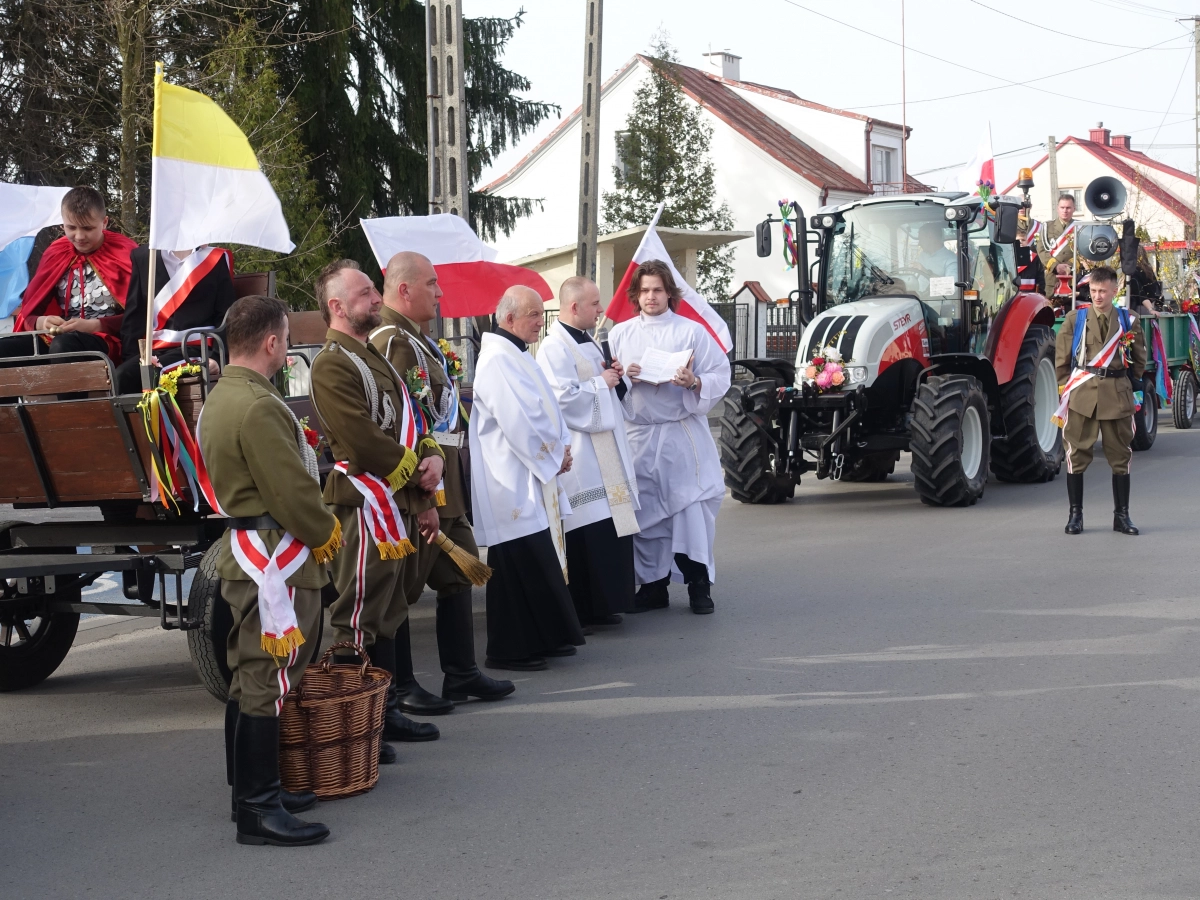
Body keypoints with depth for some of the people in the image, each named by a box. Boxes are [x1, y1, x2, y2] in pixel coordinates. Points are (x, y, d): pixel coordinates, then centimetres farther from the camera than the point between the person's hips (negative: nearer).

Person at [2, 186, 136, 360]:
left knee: (63, 347, -40)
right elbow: (30, 310, 16)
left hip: (106, 339, -4)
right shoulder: (55, 254, 15)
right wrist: (40, 323, -8)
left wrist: (94, 325, -16)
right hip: (56, 338, 5)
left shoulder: (123, 253, 2)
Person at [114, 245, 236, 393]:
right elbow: (133, 316, 10)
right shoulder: (143, 257, 15)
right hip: (155, 350, 3)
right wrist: (136, 354, -5)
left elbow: (225, 317, 4)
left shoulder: (217, 259, 10)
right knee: (122, 375, -27)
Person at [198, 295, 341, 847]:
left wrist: (318, 527, 15)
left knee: (250, 677, 16)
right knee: (268, 682, -7)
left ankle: (250, 791, 25)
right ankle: (259, 811, -4)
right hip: (275, 558, -11)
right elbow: (292, 489, -22)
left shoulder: (219, 398, 13)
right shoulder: (258, 406, -21)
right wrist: (326, 533, -5)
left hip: (244, 550, 11)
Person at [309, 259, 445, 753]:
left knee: (388, 614, 17)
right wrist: (415, 472, -11)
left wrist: (431, 455, -1)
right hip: (365, 505, -10)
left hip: (397, 504, 10)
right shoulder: (332, 365, -14)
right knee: (359, 619, -5)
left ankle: (385, 711, 27)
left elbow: (404, 418, 19)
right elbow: (362, 440, -22)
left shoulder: (372, 356, 18)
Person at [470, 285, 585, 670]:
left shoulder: (518, 356, 15)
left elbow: (545, 409, 17)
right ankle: (508, 650, 2)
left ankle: (543, 639, 22)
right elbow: (517, 421, -22)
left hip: (537, 478, 10)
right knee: (520, 565, -5)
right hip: (513, 482, -10)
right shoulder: (498, 360, -17)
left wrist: (561, 449, 2)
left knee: (542, 560, 13)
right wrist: (553, 455, -11)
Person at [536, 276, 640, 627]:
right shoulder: (555, 348, -13)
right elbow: (563, 398, -24)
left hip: (607, 451, 10)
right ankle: (589, 607, -1)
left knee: (613, 525, 11)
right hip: (581, 454, -10)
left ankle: (607, 601, 19)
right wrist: (602, 383, -14)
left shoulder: (588, 343, 17)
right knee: (591, 530, -8)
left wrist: (618, 377, 3)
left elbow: (612, 390, 24)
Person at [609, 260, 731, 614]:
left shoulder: (692, 331, 2)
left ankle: (699, 585, 5)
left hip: (683, 434, -3)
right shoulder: (620, 334, 10)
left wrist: (695, 382, -19)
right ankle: (652, 585, 16)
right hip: (638, 435, 3)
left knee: (691, 509, -5)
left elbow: (721, 378, 0)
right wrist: (622, 377, -8)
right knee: (646, 512, 5)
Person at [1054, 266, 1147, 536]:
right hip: (1081, 395, -1)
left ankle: (1121, 515, 15)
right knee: (1077, 455, 0)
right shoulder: (1074, 319, 4)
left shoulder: (1129, 321, 6)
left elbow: (1139, 360, 14)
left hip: (1117, 395, 1)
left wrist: (1129, 387, 10)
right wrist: (1067, 391, 3)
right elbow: (1062, 360, 6)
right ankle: (1075, 514, 8)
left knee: (1120, 456, 6)